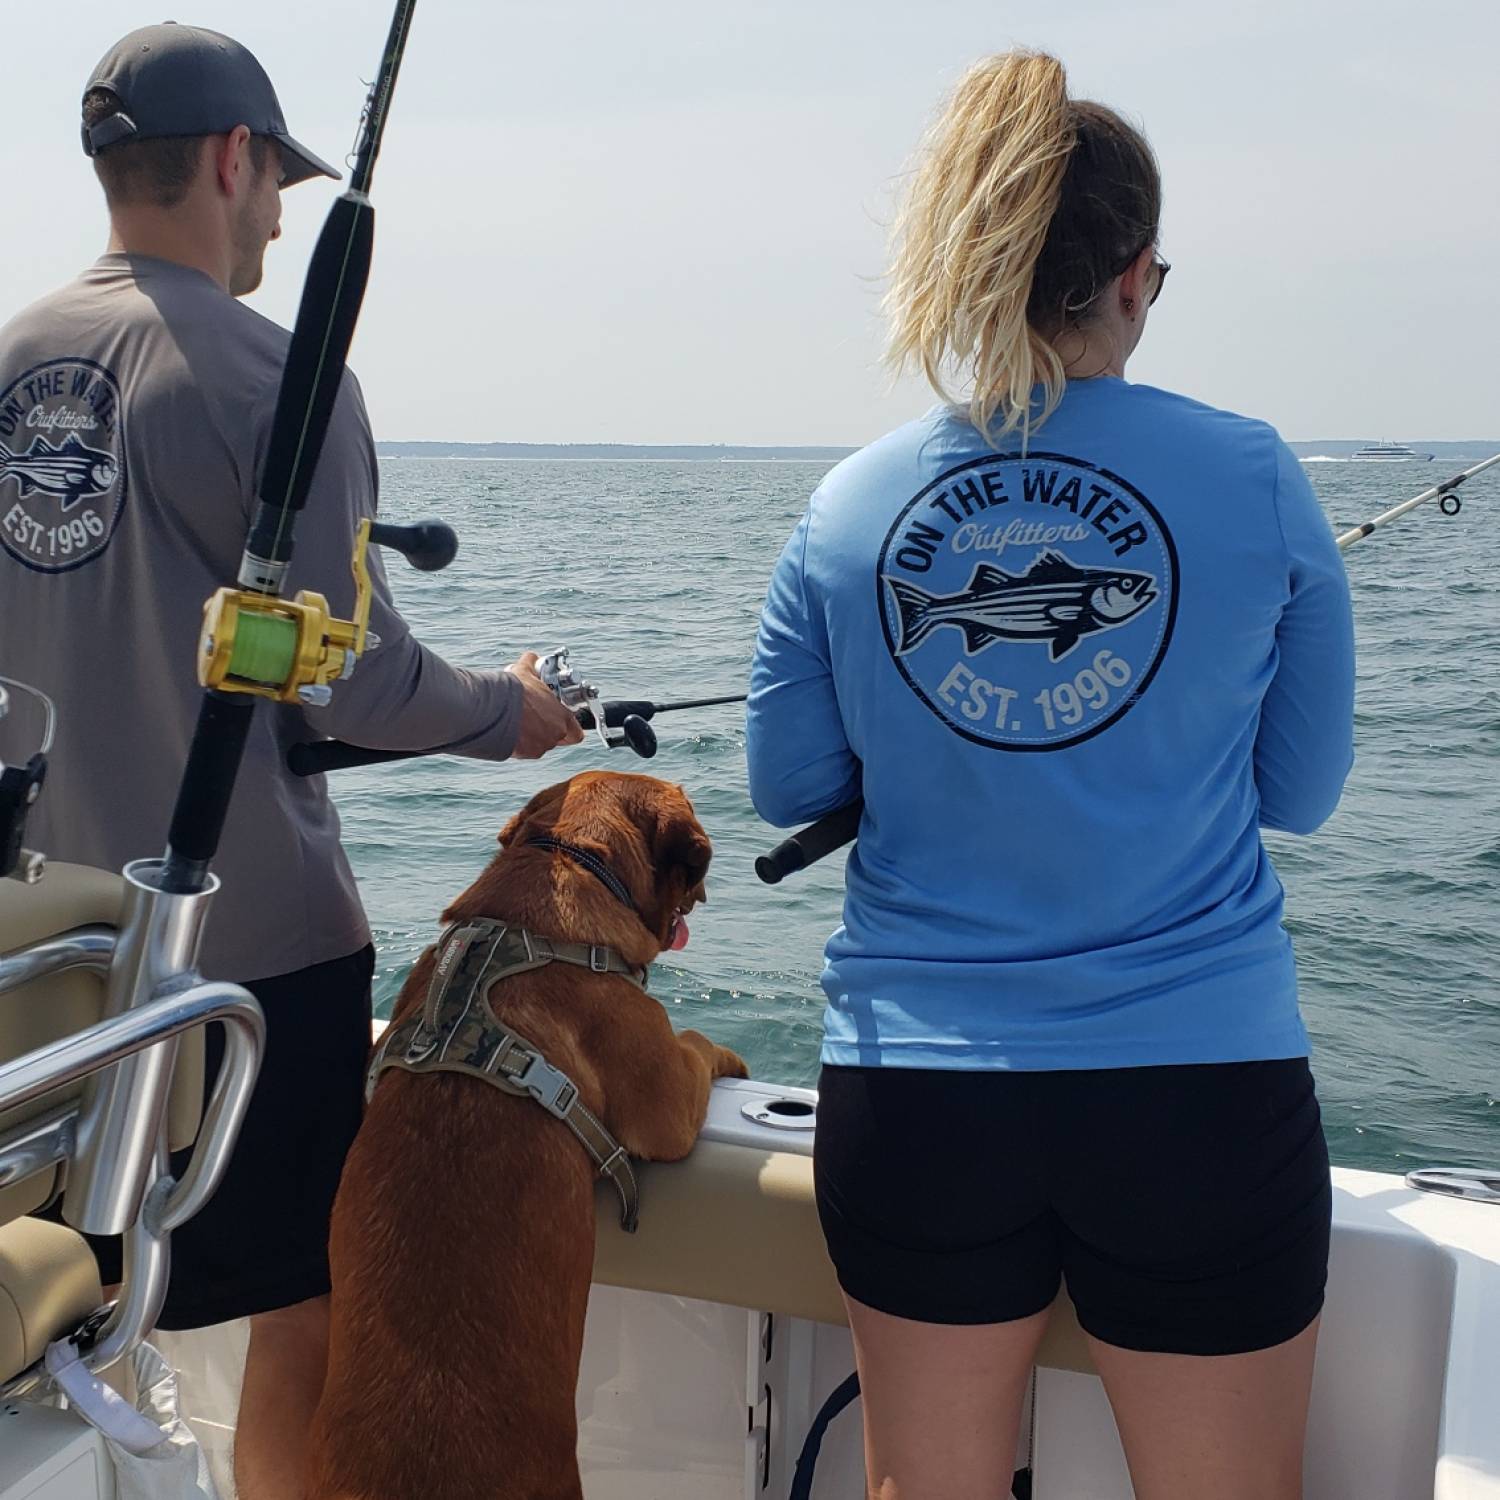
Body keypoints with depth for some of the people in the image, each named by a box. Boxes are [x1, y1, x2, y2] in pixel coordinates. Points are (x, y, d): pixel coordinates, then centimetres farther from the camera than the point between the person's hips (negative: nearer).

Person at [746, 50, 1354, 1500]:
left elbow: (788, 790, 6)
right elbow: (1298, 791, 3)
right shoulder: (1253, 476, -6)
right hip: (1200, 1079, -1)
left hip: (914, 1090, 2)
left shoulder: (849, 506, -2)